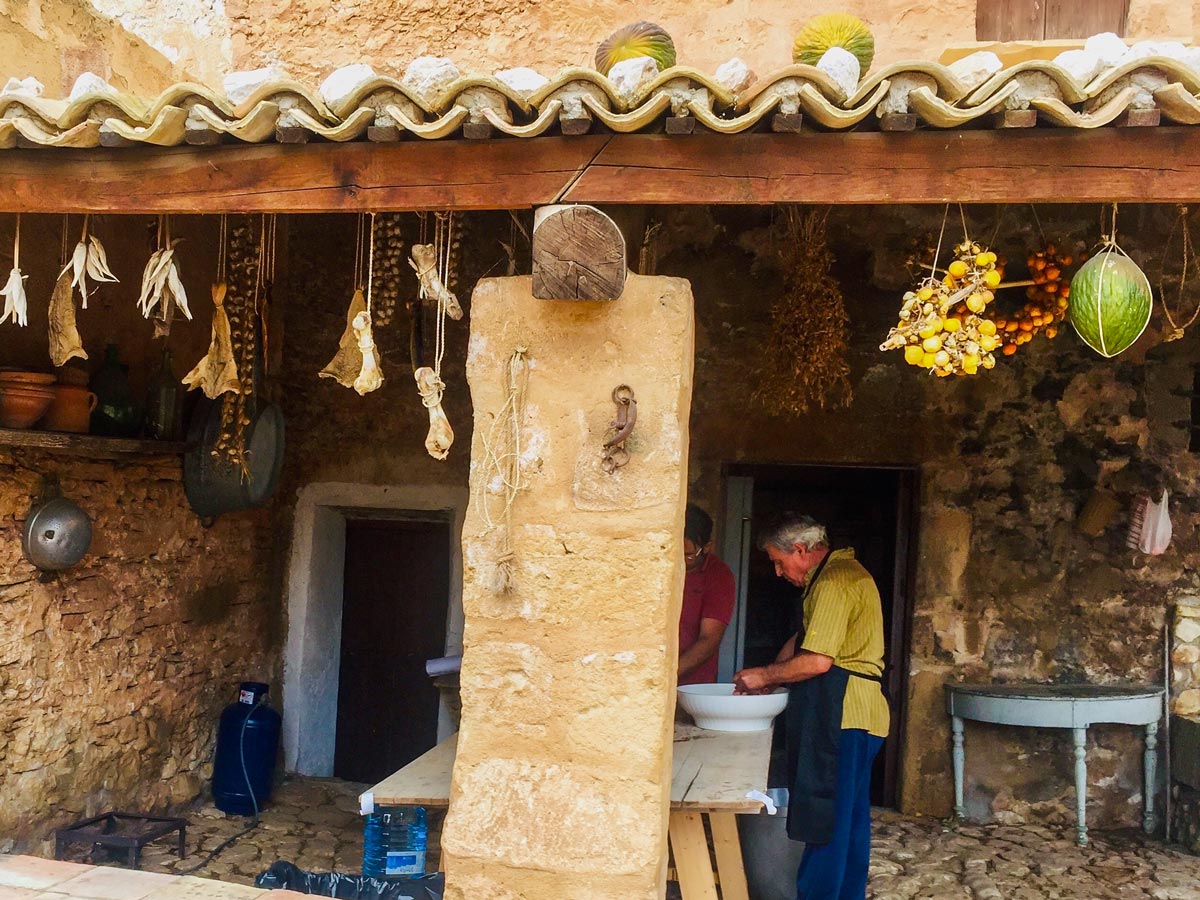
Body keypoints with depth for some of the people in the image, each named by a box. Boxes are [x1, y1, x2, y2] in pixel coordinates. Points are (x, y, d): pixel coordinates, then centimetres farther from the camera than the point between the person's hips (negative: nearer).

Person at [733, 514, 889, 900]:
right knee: (849, 817, 17)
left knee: (825, 817, -4)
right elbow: (802, 638, 20)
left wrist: (765, 675, -8)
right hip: (851, 713, 11)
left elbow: (817, 661, -22)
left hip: (841, 715, -11)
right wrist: (766, 678, 10)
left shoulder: (834, 582, -16)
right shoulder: (843, 571, 18)